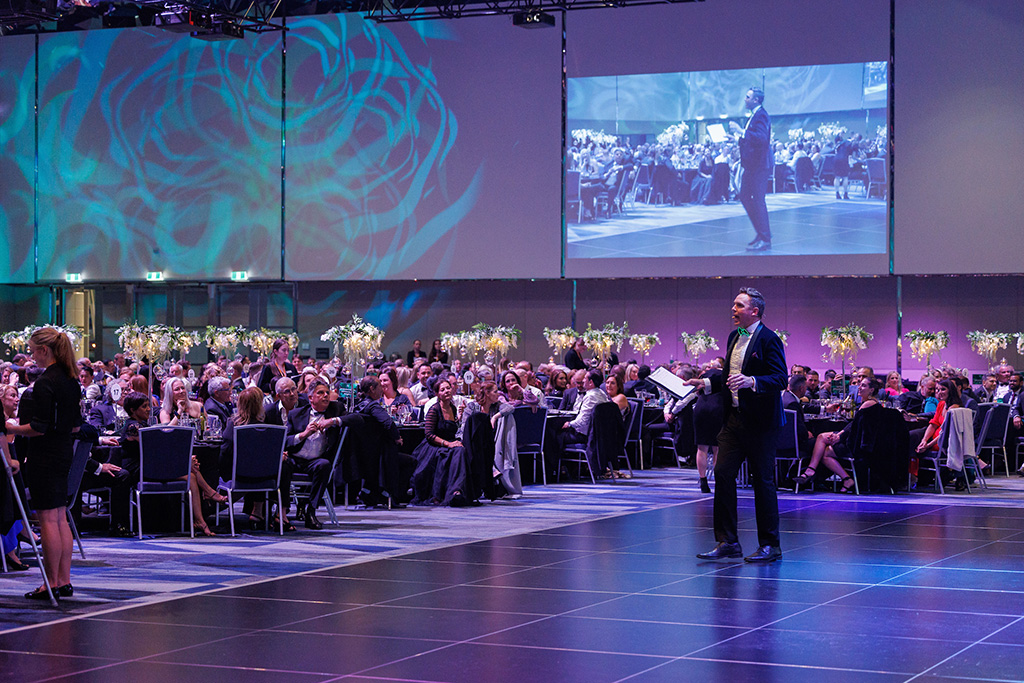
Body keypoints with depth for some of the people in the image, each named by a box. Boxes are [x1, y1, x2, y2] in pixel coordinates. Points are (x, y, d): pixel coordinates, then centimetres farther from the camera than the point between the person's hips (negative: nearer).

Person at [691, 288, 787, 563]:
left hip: (760, 421, -8)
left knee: (763, 481, -1)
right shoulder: (734, 336, 14)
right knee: (722, 474, 2)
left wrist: (751, 381, -31)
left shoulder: (768, 340, -10)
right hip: (734, 418, 8)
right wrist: (706, 383, 11)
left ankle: (770, 545, 9)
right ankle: (727, 542, 8)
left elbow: (780, 379, -18)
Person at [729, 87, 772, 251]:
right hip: (751, 165, 10)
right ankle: (761, 232, 23)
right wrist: (737, 138, 19)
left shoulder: (761, 116, -15)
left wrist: (741, 131, -33)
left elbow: (762, 138, -30)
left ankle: (765, 239, -3)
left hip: (759, 165, -10)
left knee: (758, 200, -8)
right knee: (744, 196, 14)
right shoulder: (753, 116, 16)